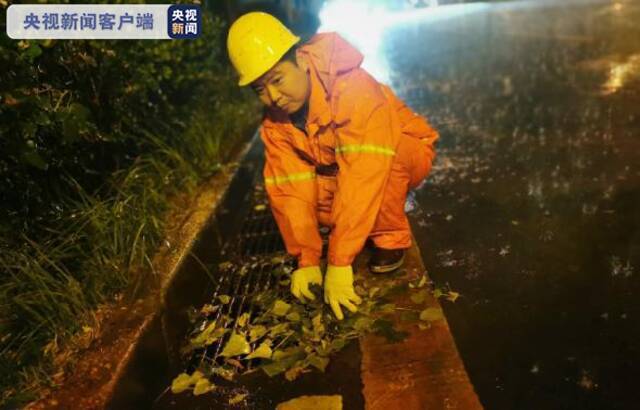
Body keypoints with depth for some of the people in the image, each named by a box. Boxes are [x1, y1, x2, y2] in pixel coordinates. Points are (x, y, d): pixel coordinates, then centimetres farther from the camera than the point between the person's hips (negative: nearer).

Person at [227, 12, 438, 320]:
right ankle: (368, 226, 3)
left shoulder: (353, 88, -36)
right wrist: (307, 260, -29)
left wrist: (339, 261, -46)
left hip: (405, 155, -5)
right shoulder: (275, 123, -16)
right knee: (281, 189, -18)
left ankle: (391, 236, -11)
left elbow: (364, 174, -44)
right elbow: (293, 190, -19)